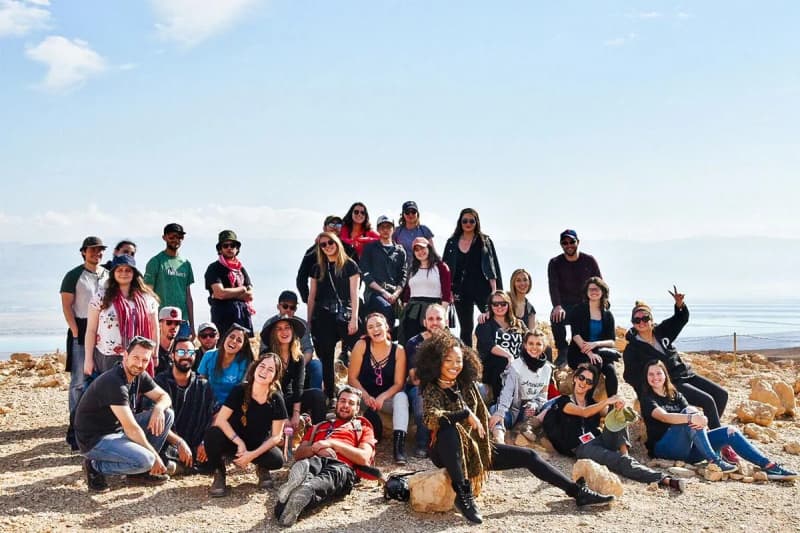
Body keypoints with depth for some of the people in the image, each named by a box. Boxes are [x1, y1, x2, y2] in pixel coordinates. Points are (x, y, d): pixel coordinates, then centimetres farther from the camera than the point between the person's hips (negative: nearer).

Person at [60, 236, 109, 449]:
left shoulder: (108, 275, 14)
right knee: (79, 382, -6)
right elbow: (66, 305, -5)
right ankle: (75, 430, -4)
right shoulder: (74, 276, 1)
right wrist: (76, 331, -13)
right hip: (82, 332, -5)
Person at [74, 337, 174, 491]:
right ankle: (95, 467, -5)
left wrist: (159, 408, -16)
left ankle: (139, 469, 4)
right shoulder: (114, 383, -26)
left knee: (167, 414, 0)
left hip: (118, 430, 9)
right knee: (144, 460, -30)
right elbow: (131, 429, -27)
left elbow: (164, 396, 9)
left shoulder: (140, 376, 0)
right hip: (94, 439, -9)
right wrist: (155, 456, -18)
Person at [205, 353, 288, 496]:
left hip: (259, 445, 1)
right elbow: (220, 420, -20)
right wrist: (240, 443, -29)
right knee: (213, 434, -33)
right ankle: (219, 475, -7)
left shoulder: (276, 399, -12)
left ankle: (262, 469, 8)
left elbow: (276, 436, -10)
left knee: (277, 460, -31)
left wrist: (253, 455, -22)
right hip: (234, 440, -1)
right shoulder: (240, 390, -15)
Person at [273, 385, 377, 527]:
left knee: (333, 475, -42)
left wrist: (333, 443, 0)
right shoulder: (319, 427, 38)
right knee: (303, 464, -38)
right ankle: (294, 485, -73)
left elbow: (364, 458, 8)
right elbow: (298, 454, 24)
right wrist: (316, 449, 1)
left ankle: (304, 492, -74)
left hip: (342, 466, -2)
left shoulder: (363, 428, 30)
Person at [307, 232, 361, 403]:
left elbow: (354, 294, -1)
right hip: (323, 318, 3)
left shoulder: (349, 265, 4)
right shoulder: (317, 268, 13)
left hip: (344, 316, -3)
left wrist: (354, 318, -9)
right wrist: (309, 322, 10)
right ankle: (329, 397, 10)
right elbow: (312, 296, 15)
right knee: (326, 359, 4)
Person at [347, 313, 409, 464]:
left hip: (387, 397, 0)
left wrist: (382, 397, -25)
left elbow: (399, 383, -8)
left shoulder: (398, 350, -6)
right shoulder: (361, 345, -7)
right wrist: (366, 396, -22)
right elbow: (352, 378, -7)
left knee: (401, 397, -31)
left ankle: (399, 442, -39)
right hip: (363, 396, 0)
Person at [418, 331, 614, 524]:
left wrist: (484, 455, -5)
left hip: (473, 445, 6)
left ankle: (577, 491, 9)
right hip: (448, 451, -6)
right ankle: (463, 495, -37)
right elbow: (432, 418, -35)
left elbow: (482, 418, 3)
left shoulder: (468, 384, 1)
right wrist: (466, 414, -31)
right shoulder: (431, 390, -14)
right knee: (449, 429, -40)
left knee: (528, 456, 2)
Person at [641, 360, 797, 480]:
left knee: (729, 431, -8)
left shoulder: (675, 396, 18)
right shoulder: (648, 399, -2)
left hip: (688, 447, 6)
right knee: (690, 411, -28)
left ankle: (769, 466, -16)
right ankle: (714, 461, -33)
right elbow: (664, 416, -23)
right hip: (665, 448, -6)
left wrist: (702, 419, -23)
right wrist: (692, 417, -37)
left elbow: (696, 415, 2)